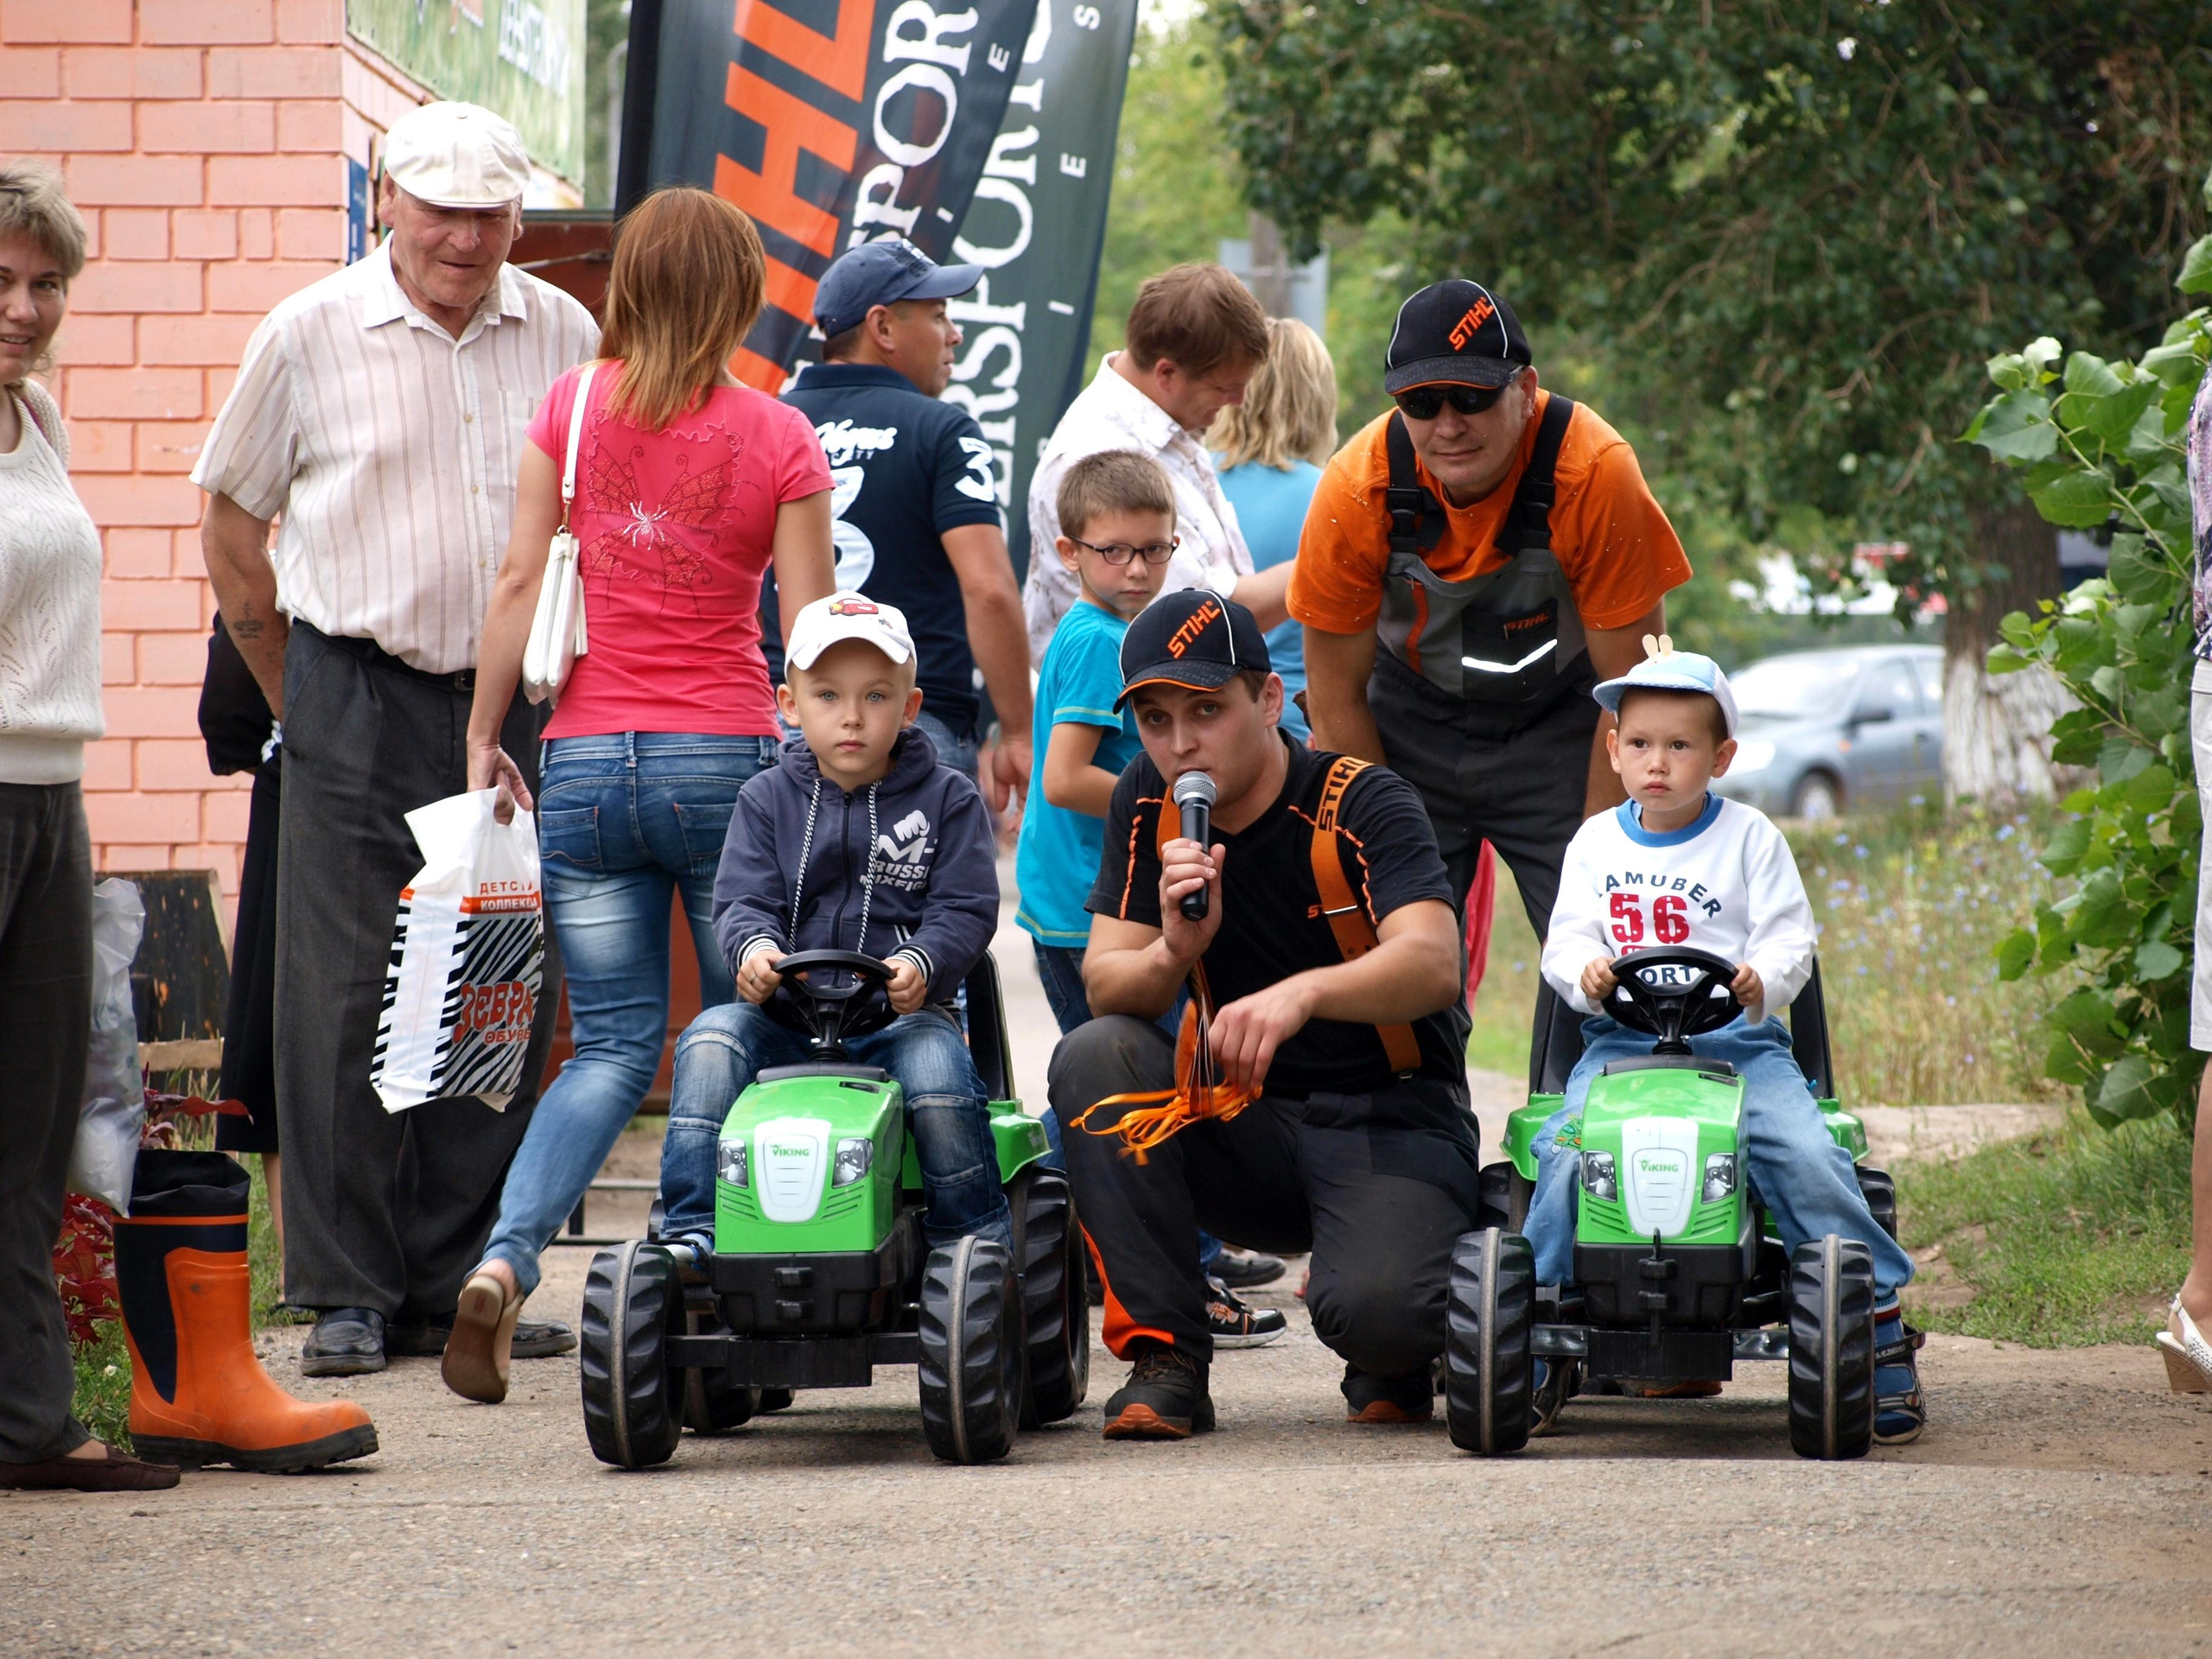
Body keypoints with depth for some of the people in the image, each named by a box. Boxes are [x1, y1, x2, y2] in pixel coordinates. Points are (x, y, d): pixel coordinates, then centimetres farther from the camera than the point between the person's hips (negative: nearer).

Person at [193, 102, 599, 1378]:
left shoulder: (565, 337, 6)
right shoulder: (310, 336, -1)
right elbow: (231, 518, 8)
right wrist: (297, 690, 8)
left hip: (518, 705, 3)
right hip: (362, 709, -3)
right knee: (347, 1003, -4)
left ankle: (459, 1283, 13)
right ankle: (349, 1295, 2)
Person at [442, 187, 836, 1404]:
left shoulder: (574, 408, 1)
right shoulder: (779, 439, -3)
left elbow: (520, 582, 0)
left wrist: (483, 739, 7)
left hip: (587, 761, 2)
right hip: (726, 755, -2)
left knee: (613, 1044, 7)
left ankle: (504, 1258, -15)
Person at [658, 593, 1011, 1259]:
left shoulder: (947, 799, 7)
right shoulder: (768, 799, 12)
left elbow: (966, 909, -1)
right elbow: (743, 898, 3)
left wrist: (922, 964, -23)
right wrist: (754, 947, -22)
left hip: (903, 1010, -2)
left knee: (937, 1072, -33)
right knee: (711, 1040, -26)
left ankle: (977, 1242, -16)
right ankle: (691, 1227, -27)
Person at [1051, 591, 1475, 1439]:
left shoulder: (1363, 805, -14)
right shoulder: (1148, 806, 1)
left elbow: (1432, 965, -30)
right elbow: (1104, 985, -4)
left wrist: (1304, 992, -50)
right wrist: (1173, 950, -27)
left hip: (1389, 1127, -5)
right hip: (1249, 1126, 5)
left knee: (1373, 1313, -34)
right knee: (1093, 1058, -22)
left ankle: (1391, 1356, 7)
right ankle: (1164, 1357, -18)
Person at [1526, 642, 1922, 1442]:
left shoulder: (1750, 837, 8)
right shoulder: (1596, 843, 15)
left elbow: (1789, 938, 1)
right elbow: (1567, 937, 9)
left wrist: (1762, 979, -22)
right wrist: (1585, 971, -15)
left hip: (1740, 1042, -1)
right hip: (1621, 1040, 1)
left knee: (1807, 1156, -24)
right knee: (1566, 1153, -26)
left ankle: (1878, 1331, -14)